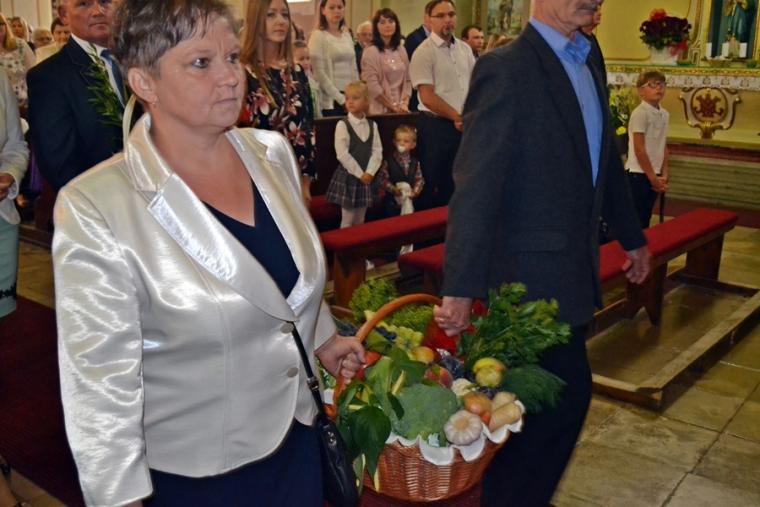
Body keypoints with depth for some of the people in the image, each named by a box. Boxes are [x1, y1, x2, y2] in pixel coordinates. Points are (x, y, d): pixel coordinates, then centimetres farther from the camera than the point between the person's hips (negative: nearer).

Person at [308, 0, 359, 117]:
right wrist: (340, 98, -15)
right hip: (330, 100, -6)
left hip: (350, 98, 6)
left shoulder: (347, 35, 14)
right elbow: (319, 73, -12)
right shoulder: (318, 36, -5)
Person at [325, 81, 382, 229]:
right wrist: (359, 174, -15)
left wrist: (369, 173, -12)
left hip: (367, 177, 4)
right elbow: (342, 154, -14)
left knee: (360, 221, 11)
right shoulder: (342, 124, -8)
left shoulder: (372, 125, 6)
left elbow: (377, 151, 1)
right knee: (347, 220, -1)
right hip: (348, 176, -4)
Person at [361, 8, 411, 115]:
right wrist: (393, 106, -11)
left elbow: (407, 79, 9)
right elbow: (372, 85, -12)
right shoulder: (371, 51, -6)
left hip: (400, 109, 5)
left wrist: (404, 103, -5)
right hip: (380, 109, -4)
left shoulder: (401, 50, 10)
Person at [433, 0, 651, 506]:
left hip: (573, 265, 8)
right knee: (567, 392, -1)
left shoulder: (588, 63, 11)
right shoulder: (505, 67, -15)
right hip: (533, 270, -8)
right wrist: (461, 288, -24)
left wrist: (632, 236, 25)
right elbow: (476, 184, -21)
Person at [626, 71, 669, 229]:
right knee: (636, 220, -3)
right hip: (638, 174, -8)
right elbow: (639, 149, -16)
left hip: (653, 174, 8)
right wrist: (653, 177, -12)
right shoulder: (640, 113, -15)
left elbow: (664, 146, 13)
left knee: (645, 219, 13)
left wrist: (663, 175, 5)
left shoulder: (664, 114, 10)